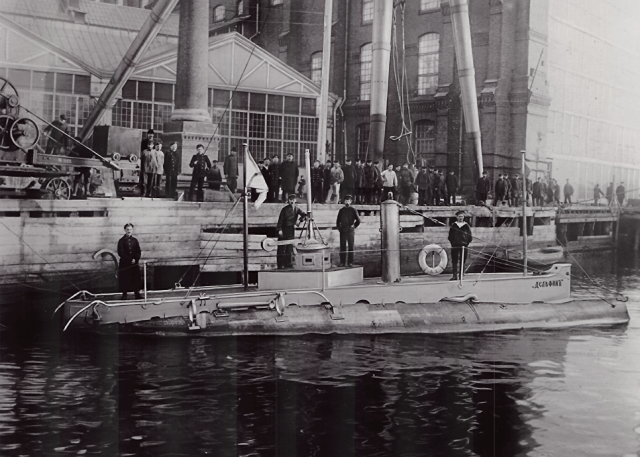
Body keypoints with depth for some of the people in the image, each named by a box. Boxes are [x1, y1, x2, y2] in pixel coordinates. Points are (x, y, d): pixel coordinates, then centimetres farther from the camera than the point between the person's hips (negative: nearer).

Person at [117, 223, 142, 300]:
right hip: (124, 263, -3)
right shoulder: (121, 241, -2)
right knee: (124, 279, -1)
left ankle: (137, 294, 8)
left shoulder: (135, 240, 9)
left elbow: (138, 252, 6)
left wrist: (135, 259, -13)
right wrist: (130, 259, -15)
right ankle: (124, 295, 7)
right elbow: (121, 253, -8)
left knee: (136, 279, 2)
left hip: (134, 263, 3)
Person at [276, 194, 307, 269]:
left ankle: (288, 265, 11)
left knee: (290, 248, 5)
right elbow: (280, 220, -6)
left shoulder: (297, 209, 7)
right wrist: (279, 229, -12)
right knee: (281, 248, -3)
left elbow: (304, 214, -1)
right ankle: (280, 265, 2)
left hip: (291, 230, 3)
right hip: (283, 230, -3)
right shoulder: (285, 209, -5)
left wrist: (300, 220, -17)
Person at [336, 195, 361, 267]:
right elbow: (338, 221, 20)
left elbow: (358, 221, 8)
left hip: (350, 231, -2)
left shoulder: (353, 210, 3)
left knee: (350, 247, -1)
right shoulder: (341, 210, 11)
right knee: (342, 247, 0)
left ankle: (350, 262, 2)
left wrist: (353, 227, 5)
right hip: (343, 231, 2)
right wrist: (339, 228, 11)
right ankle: (342, 262, 3)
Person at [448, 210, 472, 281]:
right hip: (455, 246, 0)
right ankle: (455, 275, 3)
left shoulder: (466, 226, 6)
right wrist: (452, 242, -2)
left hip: (463, 246, 0)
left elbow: (470, 236, 7)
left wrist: (466, 243, -2)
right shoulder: (453, 226, 7)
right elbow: (450, 236, 9)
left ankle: (460, 275, 8)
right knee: (454, 261, -1)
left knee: (462, 261, 2)